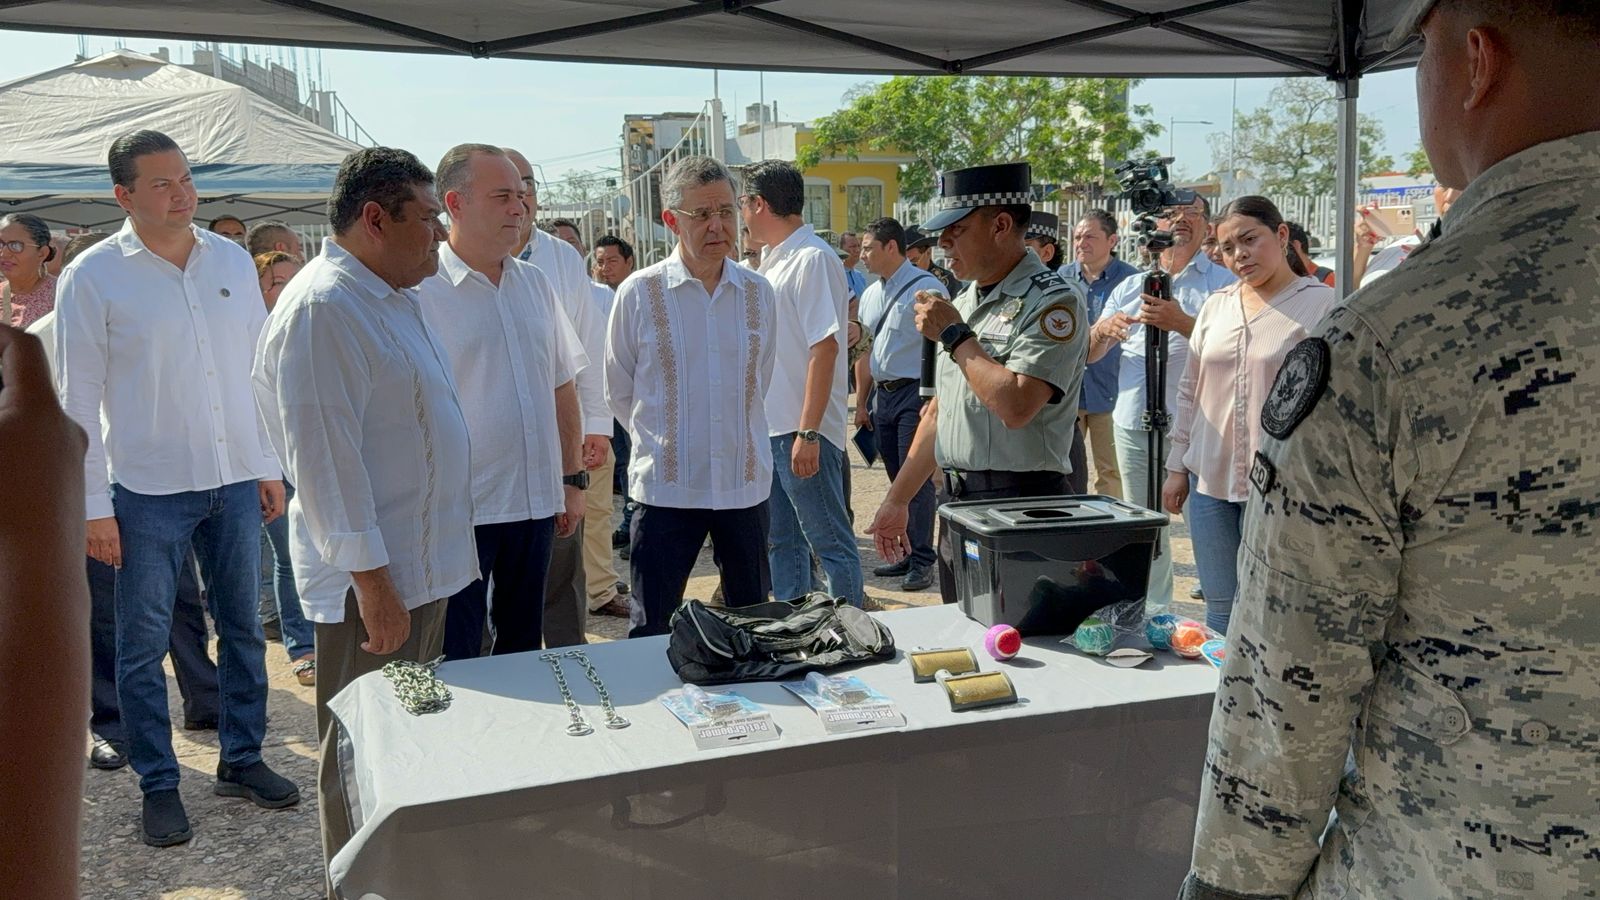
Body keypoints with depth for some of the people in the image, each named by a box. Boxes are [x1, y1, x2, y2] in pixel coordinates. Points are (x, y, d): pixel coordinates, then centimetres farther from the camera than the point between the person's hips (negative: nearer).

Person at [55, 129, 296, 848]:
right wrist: (93, 504, -7)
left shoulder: (233, 261, 5)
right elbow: (78, 398, -5)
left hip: (236, 480, 4)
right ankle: (159, 786, 21)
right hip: (147, 489, -4)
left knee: (242, 627, 13)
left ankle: (241, 759, 29)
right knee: (144, 643, 6)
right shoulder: (92, 277, -6)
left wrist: (268, 466, 10)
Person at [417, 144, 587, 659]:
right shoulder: (421, 289, -10)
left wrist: (572, 478, 12)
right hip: (459, 509, -6)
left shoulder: (535, 284, 10)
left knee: (524, 647, 18)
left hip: (536, 502, 6)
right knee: (454, 661, 4)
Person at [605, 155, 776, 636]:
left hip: (746, 483, 3)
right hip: (666, 487, -3)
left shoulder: (759, 294, 4)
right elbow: (620, 392, 5)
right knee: (651, 632, 4)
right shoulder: (639, 293, -6)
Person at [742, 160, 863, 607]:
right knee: (782, 541, 16)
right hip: (769, 427, 10)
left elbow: (825, 346, -21)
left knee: (830, 542, -2)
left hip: (802, 432, -10)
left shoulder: (813, 258, -13)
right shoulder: (774, 261, 15)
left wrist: (808, 432, -24)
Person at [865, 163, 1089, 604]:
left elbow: (1015, 406, -25)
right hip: (955, 501, 8)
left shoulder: (1053, 301, -11)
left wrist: (954, 335, -13)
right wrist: (897, 499, 20)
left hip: (1019, 502, -8)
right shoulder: (964, 301, 16)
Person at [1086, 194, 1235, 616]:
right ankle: (1150, 617, 27)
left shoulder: (1222, 283, 1)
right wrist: (1103, 329, -8)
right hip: (1133, 424, 5)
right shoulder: (1129, 287, 17)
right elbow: (1090, 354, 14)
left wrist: (1182, 323, -28)